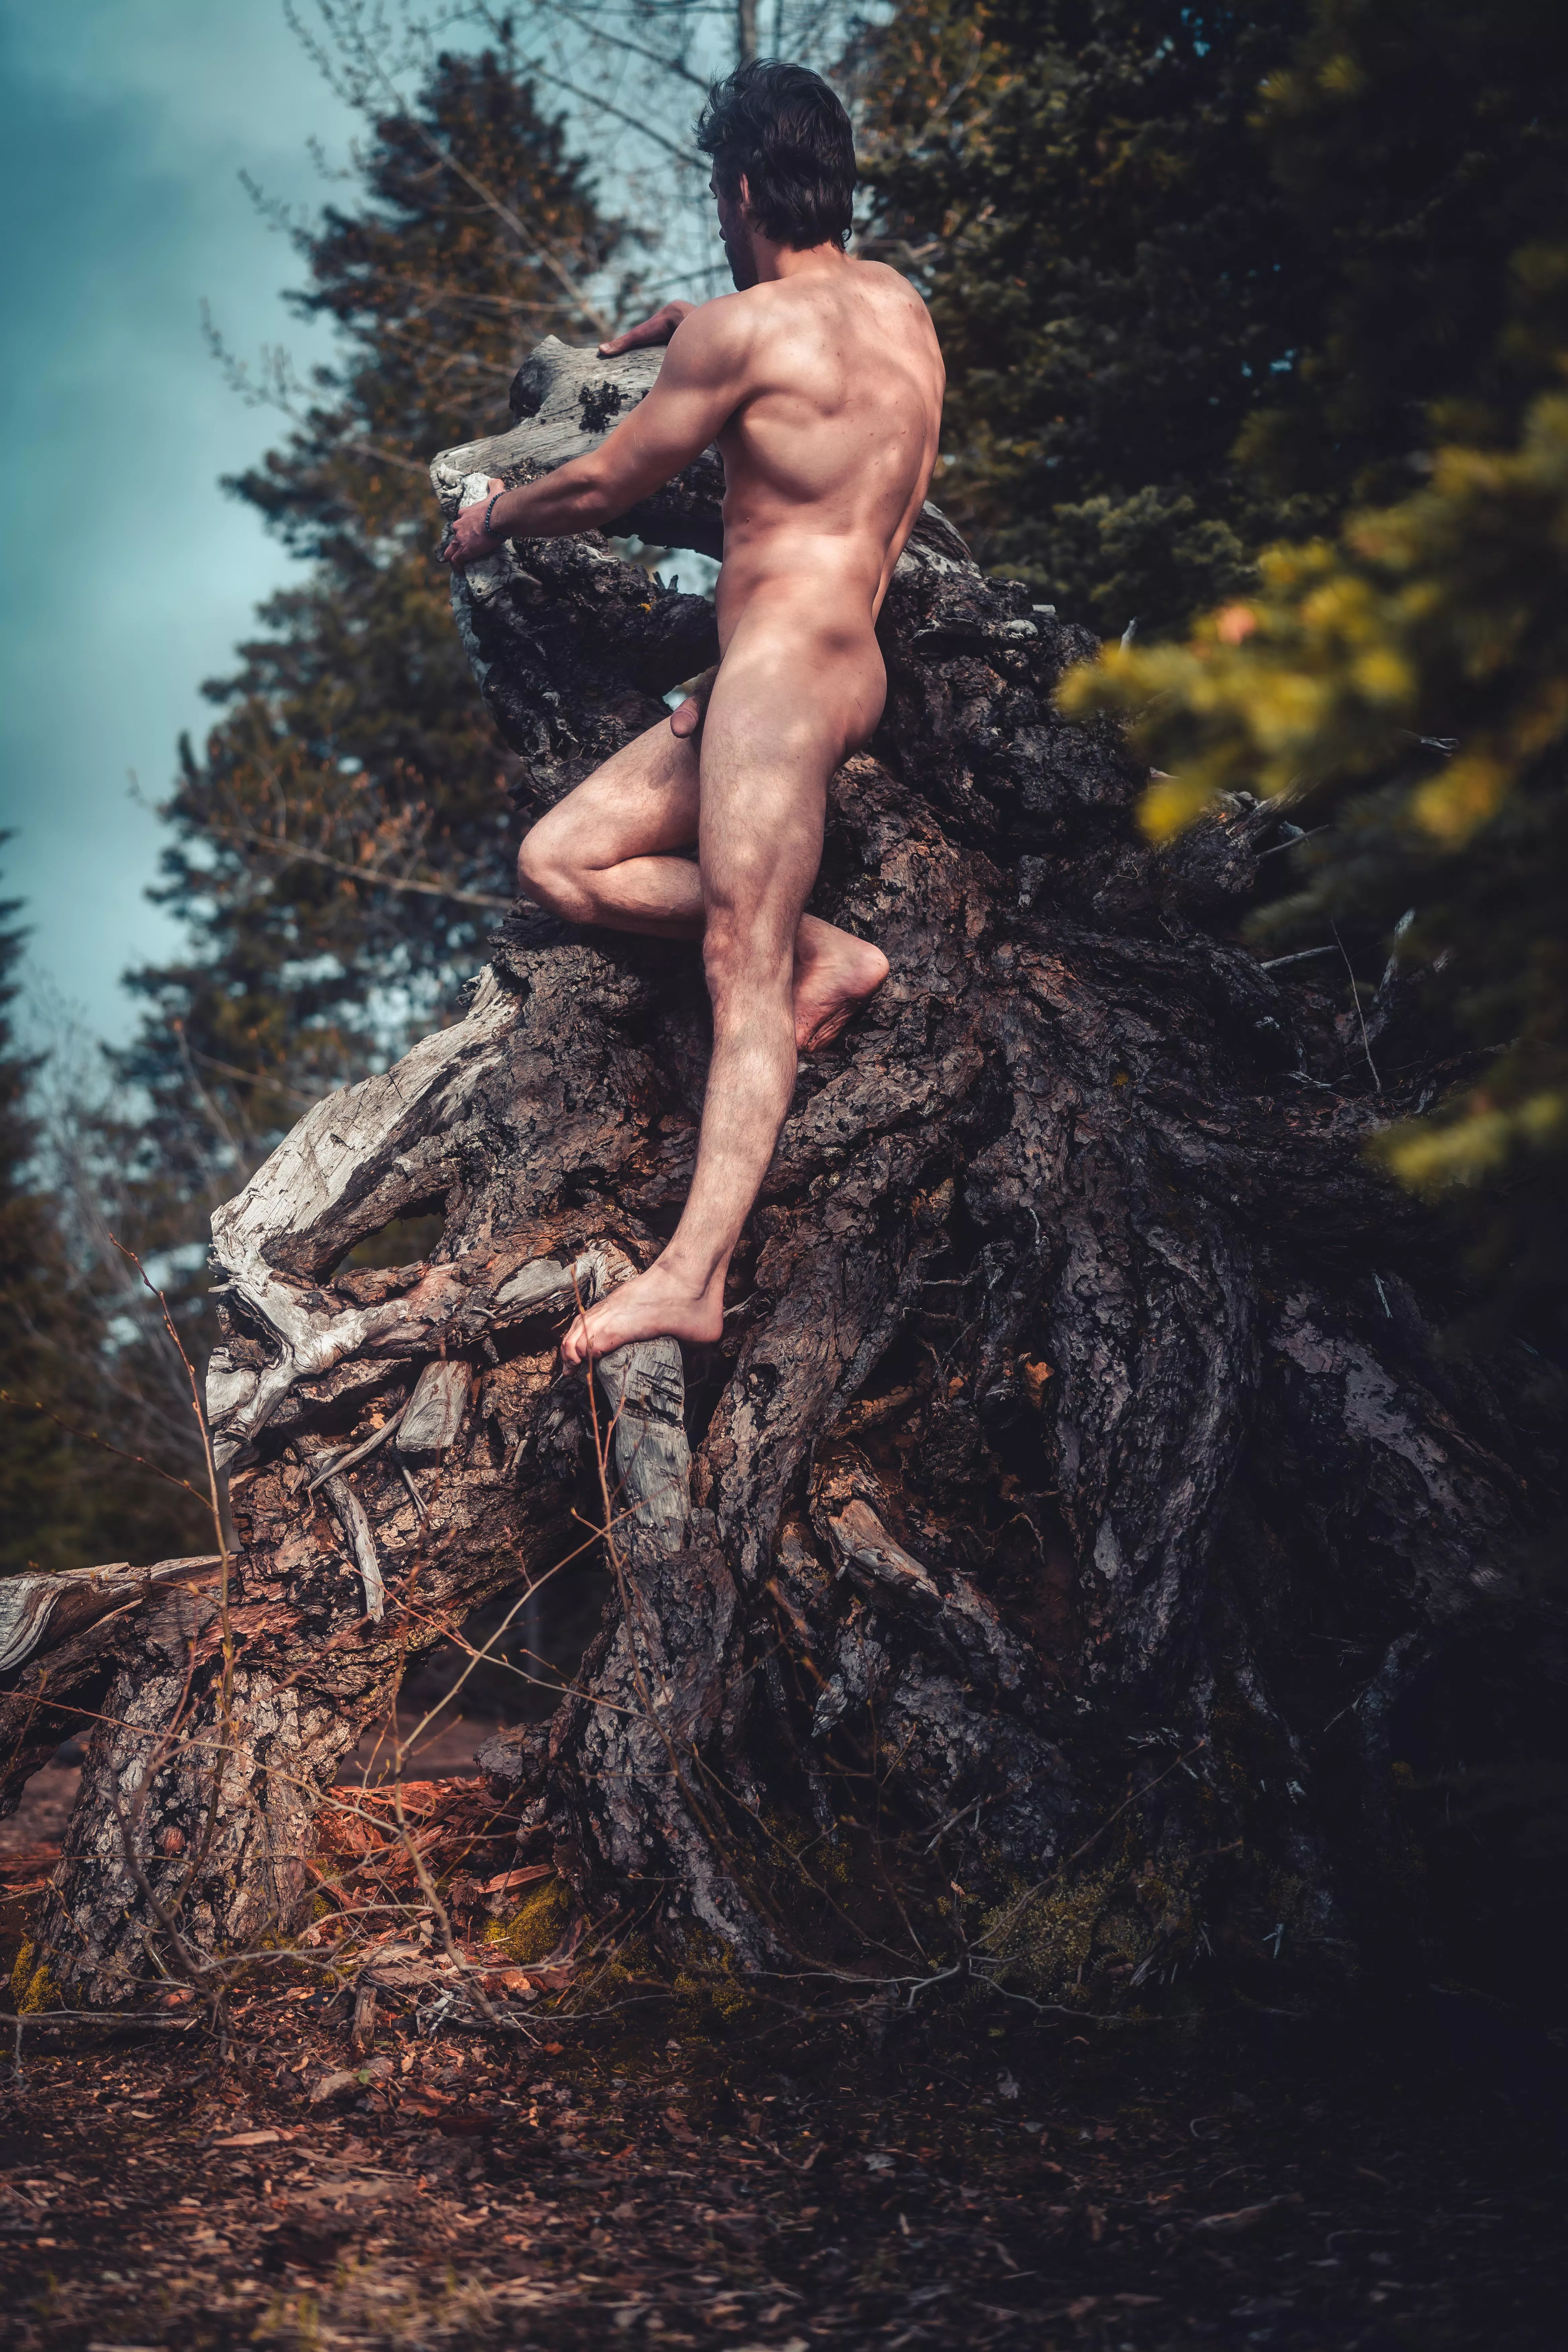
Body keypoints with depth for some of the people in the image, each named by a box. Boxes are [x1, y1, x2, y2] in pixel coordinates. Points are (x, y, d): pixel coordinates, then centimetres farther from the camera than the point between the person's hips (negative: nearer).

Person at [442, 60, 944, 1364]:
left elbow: (605, 486, 2)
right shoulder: (897, 301, 17)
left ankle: (693, 1272, -30)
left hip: (786, 669, -9)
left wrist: (493, 517, 21)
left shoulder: (745, 326, -8)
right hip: (822, 667, 9)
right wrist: (662, 326, 57)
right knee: (559, 860, 9)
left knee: (742, 970, -20)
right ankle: (825, 951, 1)